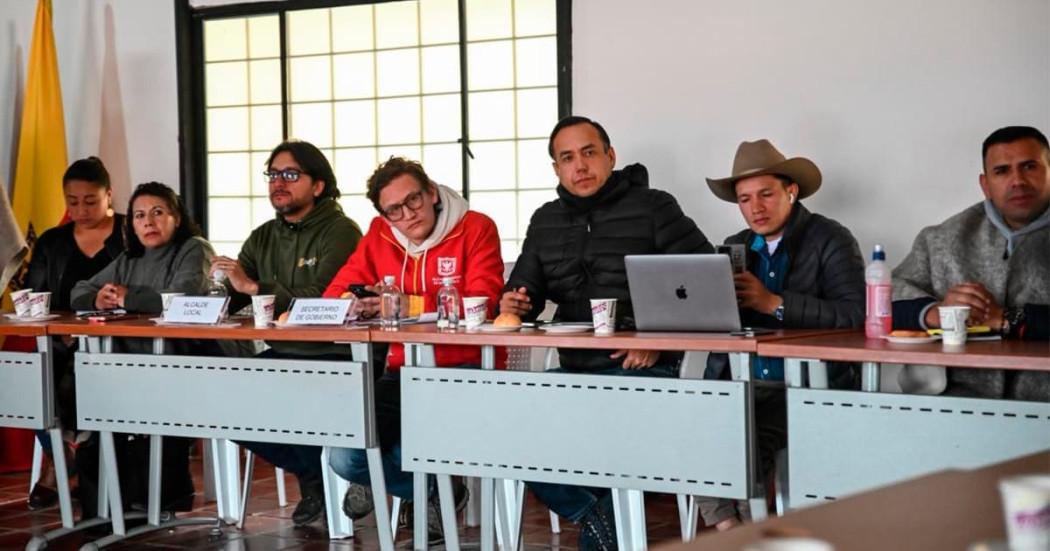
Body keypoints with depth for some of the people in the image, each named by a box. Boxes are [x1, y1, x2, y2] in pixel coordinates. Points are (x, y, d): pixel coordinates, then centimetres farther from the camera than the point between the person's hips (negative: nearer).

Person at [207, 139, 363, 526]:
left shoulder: (340, 233, -9)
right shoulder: (263, 238, 14)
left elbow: (322, 300, -23)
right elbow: (226, 300, 8)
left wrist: (253, 286, -28)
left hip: (332, 358, -7)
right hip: (281, 355, 7)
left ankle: (321, 477, 1)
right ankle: (310, 473, 5)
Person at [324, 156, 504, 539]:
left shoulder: (476, 228, -6)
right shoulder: (379, 234, 9)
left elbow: (480, 303, -18)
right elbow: (337, 292, 9)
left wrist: (407, 304, -26)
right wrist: (352, 304, -17)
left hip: (465, 371, -5)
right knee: (345, 458, -14)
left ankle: (384, 478, 8)